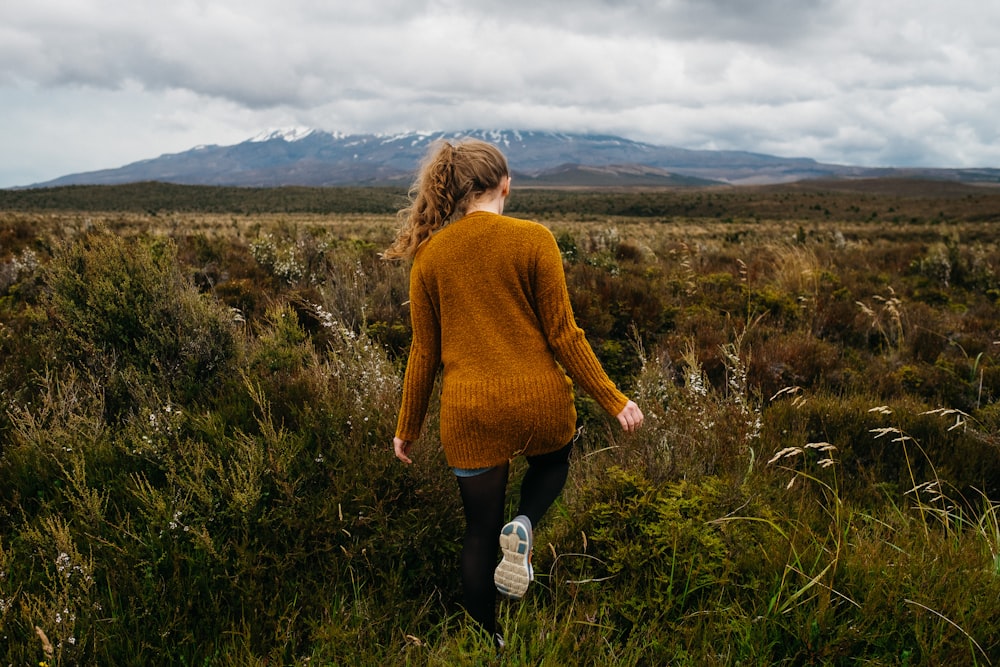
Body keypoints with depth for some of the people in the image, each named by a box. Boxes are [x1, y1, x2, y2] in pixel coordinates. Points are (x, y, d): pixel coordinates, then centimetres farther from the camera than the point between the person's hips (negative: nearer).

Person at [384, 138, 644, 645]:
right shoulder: (533, 239, -8)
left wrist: (407, 428, 16)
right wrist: (613, 401, 2)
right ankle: (524, 525, 3)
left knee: (480, 533, 19)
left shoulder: (430, 255, 0)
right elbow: (562, 335, -8)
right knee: (553, 461, 33)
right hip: (538, 400, -2)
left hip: (469, 411, 2)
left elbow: (424, 352, 4)